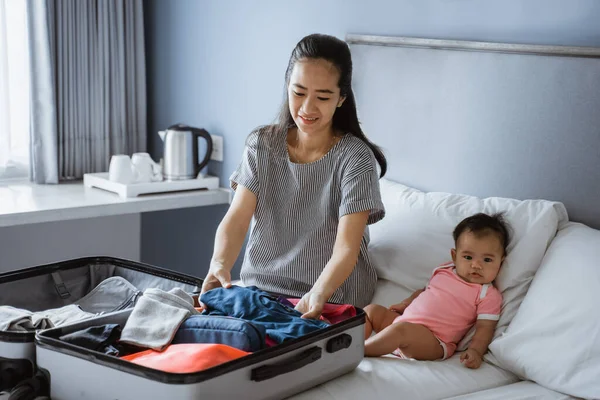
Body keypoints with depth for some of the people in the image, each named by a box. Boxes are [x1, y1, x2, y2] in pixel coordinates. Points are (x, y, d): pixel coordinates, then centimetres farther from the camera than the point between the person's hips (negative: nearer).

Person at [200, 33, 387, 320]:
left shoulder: (354, 157, -11)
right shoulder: (262, 144, 1)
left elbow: (346, 250, -20)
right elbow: (236, 218, -8)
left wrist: (319, 293, -40)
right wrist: (220, 263, -30)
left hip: (331, 300, -3)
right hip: (258, 288, 4)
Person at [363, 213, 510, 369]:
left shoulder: (489, 296, -3)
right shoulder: (444, 271, 15)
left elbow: (484, 328, -10)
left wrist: (475, 351, -28)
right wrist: (406, 303, 13)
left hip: (433, 341, -8)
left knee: (402, 329, -35)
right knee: (372, 309, 7)